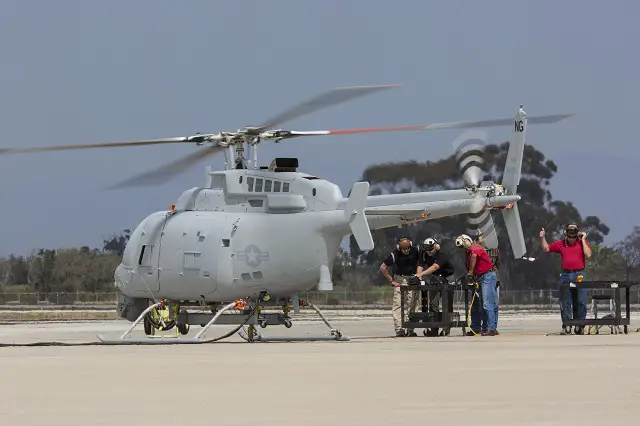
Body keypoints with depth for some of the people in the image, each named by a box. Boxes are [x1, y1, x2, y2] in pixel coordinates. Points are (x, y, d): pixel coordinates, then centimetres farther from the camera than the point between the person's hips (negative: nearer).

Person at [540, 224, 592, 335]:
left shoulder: (582, 243, 6)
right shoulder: (560, 244, 11)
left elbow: (588, 255, -9)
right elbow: (546, 248, 17)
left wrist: (583, 240, -6)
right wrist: (542, 238, 4)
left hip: (579, 275, -2)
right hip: (566, 275, 2)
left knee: (580, 303, -2)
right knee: (565, 303, 1)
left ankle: (580, 326, 5)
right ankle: (566, 326, 5)